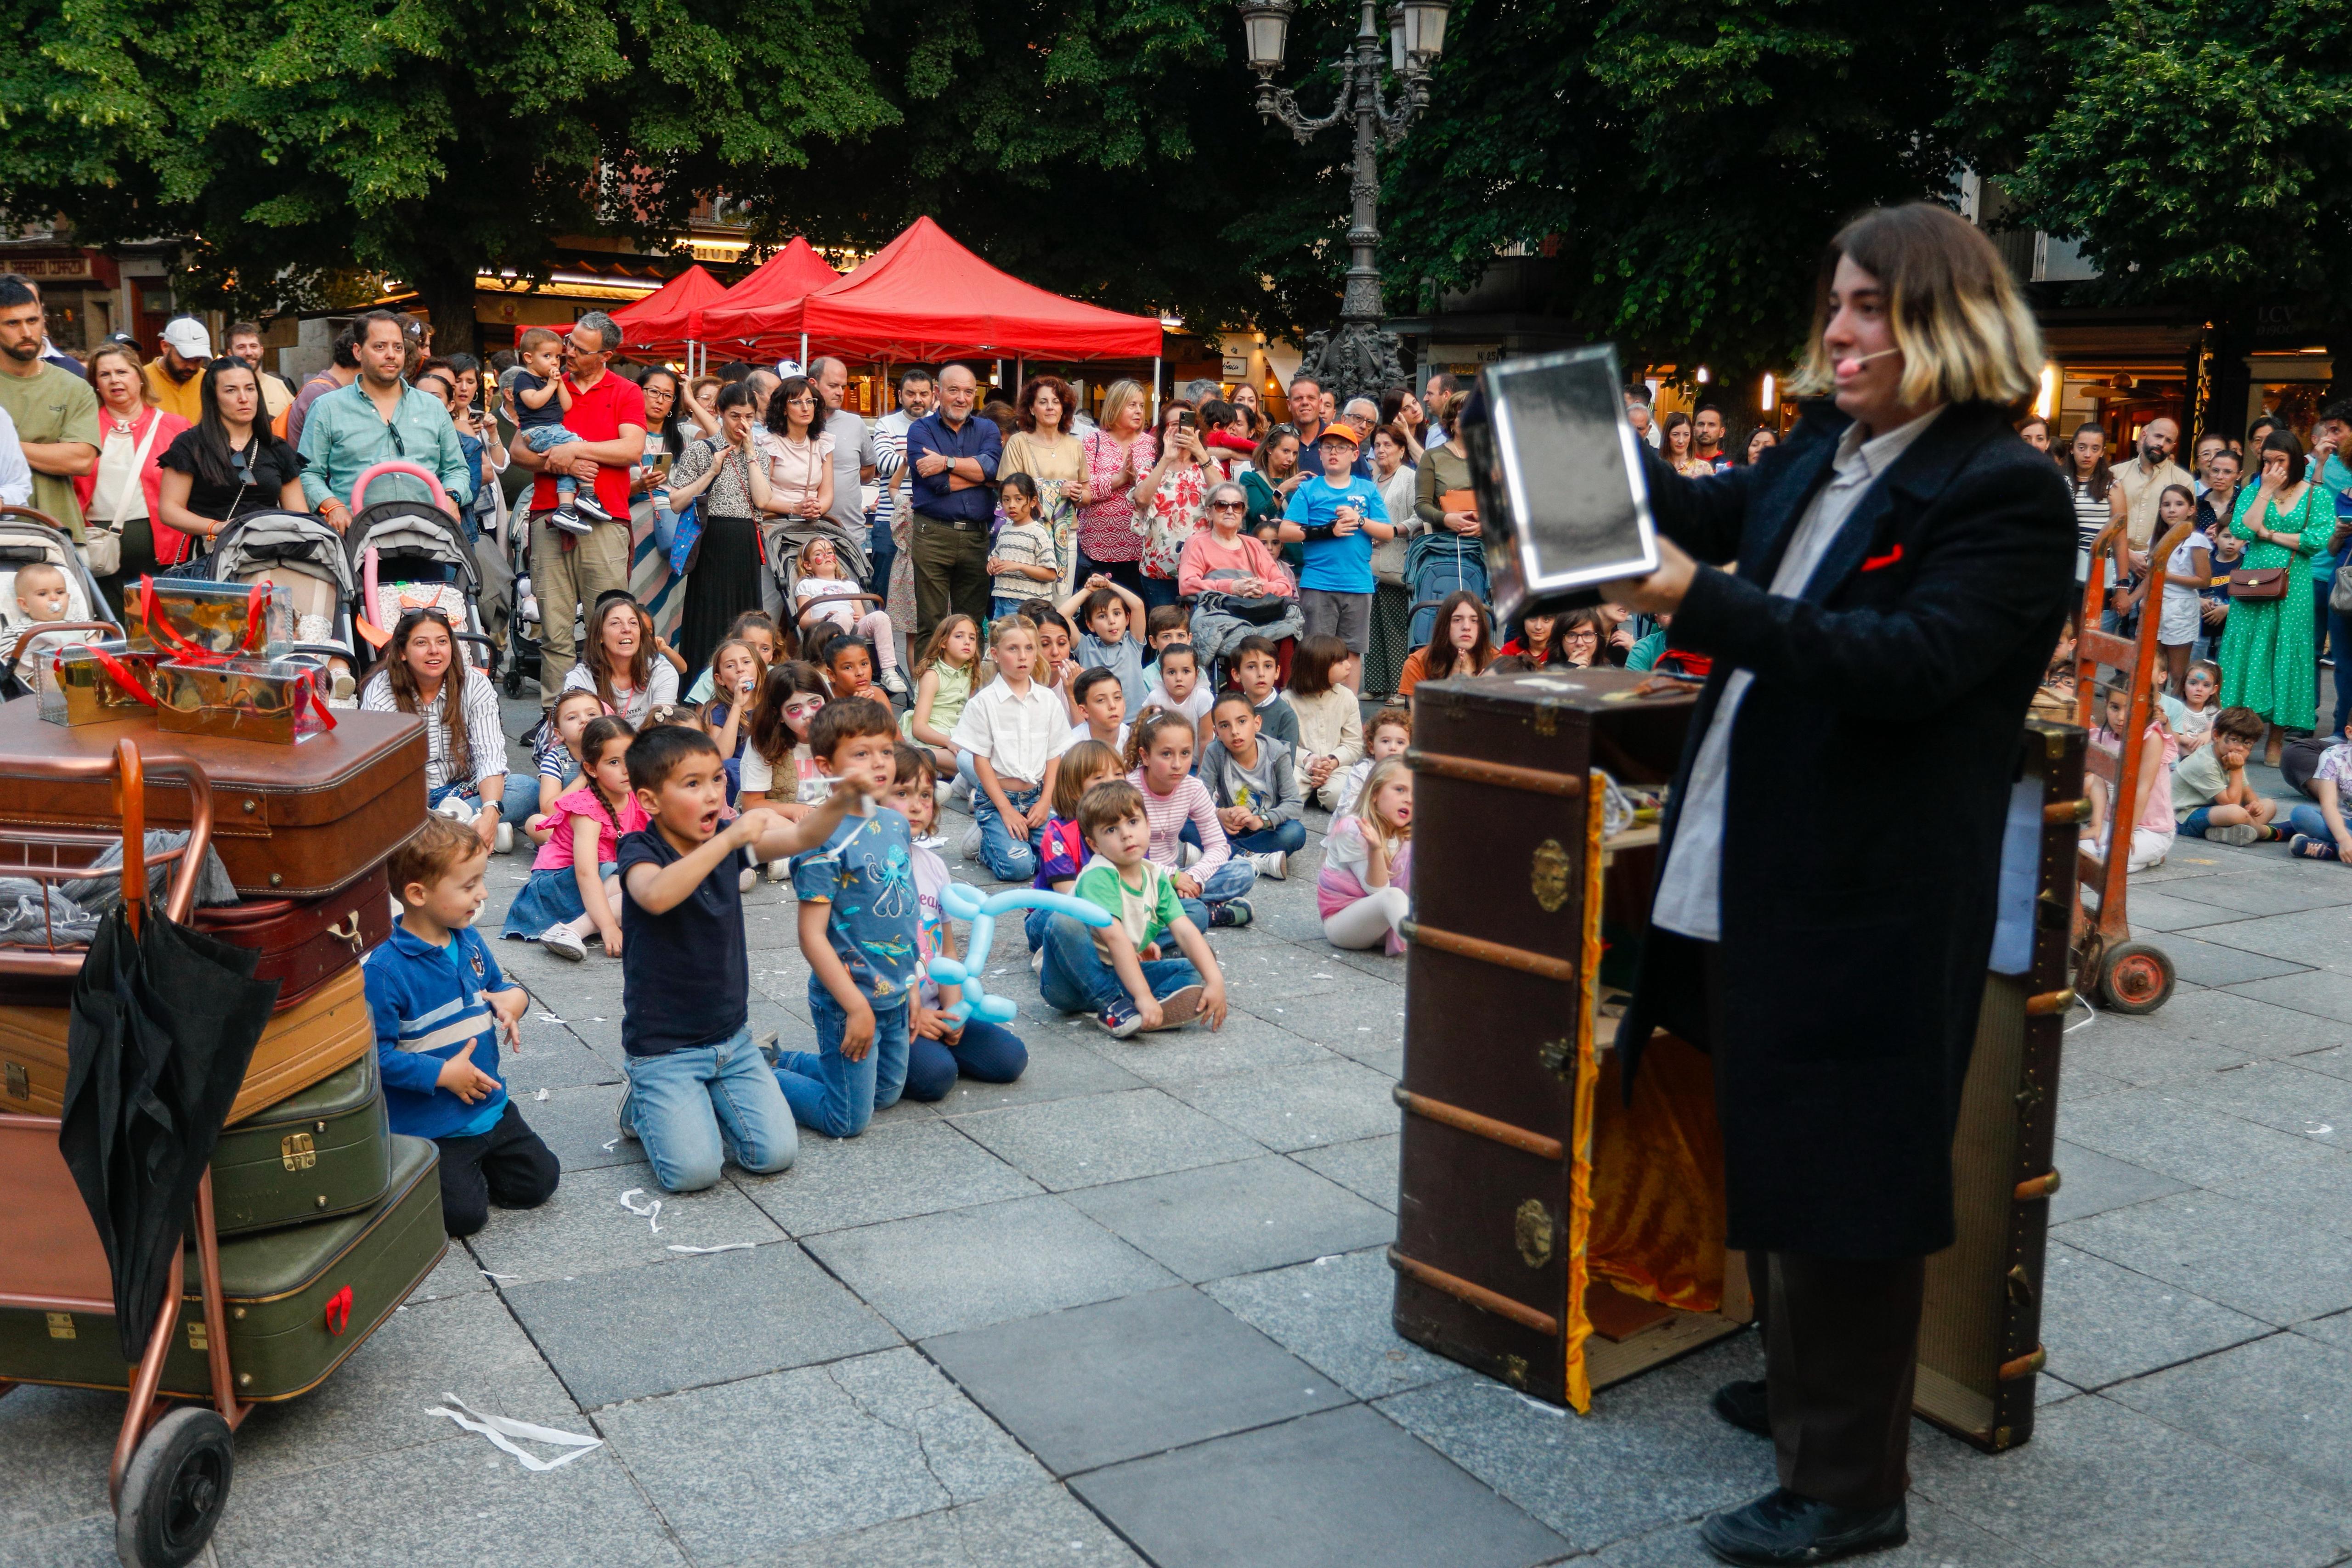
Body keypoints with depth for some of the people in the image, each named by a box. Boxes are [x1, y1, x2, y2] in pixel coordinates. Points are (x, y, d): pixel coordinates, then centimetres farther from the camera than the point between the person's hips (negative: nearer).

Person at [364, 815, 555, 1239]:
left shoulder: (470, 942, 2)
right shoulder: (385, 970, -23)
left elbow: (498, 986, 20)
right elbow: (375, 1053, -23)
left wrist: (511, 999, -4)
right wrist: (443, 1074, -22)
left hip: (490, 1106, 7)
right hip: (428, 1125, -7)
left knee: (539, 1181, 8)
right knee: (464, 1214, -11)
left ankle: (468, 1164, 27)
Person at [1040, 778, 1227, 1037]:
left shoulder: (1156, 877, 2)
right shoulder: (1098, 876, -20)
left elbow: (1185, 931, -6)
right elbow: (1115, 938, -30)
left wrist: (1215, 981, -20)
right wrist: (1143, 995, -38)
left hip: (1119, 976, 7)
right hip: (1071, 983, -6)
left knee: (1191, 972, -8)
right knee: (1063, 922, -33)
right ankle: (1110, 1006, -29)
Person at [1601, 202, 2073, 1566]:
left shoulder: (2003, 491, -14)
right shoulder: (1824, 449, 10)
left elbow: (1913, 660, -25)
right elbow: (1709, 515, 24)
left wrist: (1704, 605, -30)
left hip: (1868, 898, -8)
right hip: (1750, 876, 9)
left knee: (1838, 1174, 1)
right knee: (1771, 1149, 21)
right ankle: (1807, 1391, 42)